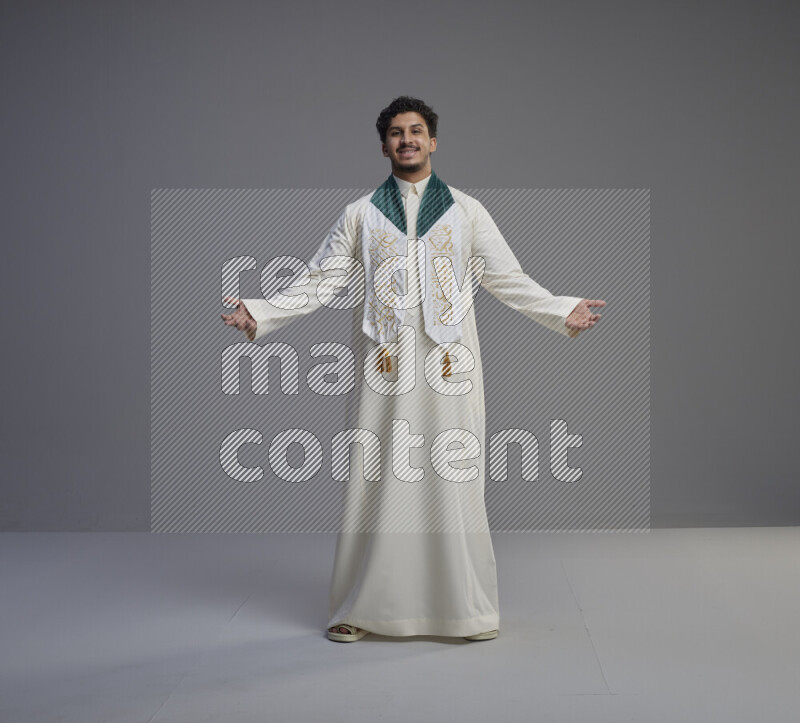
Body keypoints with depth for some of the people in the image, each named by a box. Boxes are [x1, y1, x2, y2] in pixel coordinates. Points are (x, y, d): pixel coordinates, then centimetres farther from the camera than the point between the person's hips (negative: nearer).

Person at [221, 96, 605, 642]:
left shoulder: (467, 211, 12)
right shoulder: (360, 214, 13)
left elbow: (510, 280, 9)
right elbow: (319, 282, 10)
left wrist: (563, 312, -2)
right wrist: (259, 315, 0)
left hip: (448, 368, 0)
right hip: (384, 366, 0)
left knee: (453, 480, -2)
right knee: (376, 480, 0)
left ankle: (469, 609, 9)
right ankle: (360, 610, 11)